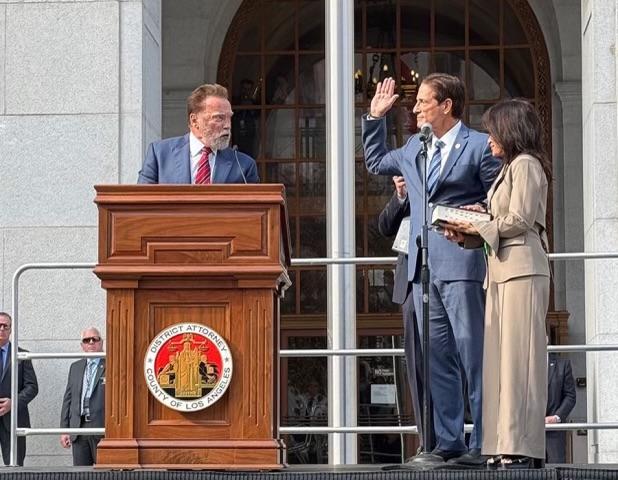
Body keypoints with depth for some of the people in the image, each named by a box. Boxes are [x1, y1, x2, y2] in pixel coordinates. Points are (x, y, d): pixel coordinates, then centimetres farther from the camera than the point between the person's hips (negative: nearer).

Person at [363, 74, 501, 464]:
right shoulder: (414, 148, 19)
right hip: (423, 265, 7)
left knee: (474, 354, -7)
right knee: (436, 357, 8)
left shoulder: (479, 146, -1)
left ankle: (484, 443, -5)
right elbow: (375, 161, 36)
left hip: (462, 263, -7)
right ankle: (448, 442, 12)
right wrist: (375, 118, 28)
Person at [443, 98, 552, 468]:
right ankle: (506, 446, 4)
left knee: (518, 357, -11)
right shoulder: (512, 168, 22)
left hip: (522, 269, -10)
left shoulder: (526, 164, -5)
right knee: (502, 358, 5)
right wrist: (469, 236, 8)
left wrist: (478, 227, -4)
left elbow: (520, 220, -14)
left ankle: (521, 449, -12)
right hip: (503, 271, 10)